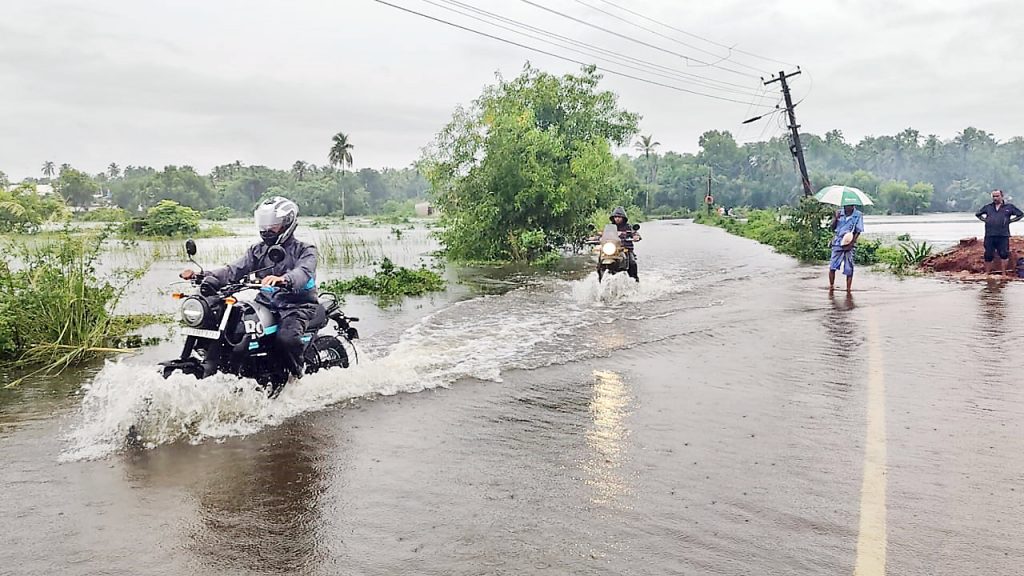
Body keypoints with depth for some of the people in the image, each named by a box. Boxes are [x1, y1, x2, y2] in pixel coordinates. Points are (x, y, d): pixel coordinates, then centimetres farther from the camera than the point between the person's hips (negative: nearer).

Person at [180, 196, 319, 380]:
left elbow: (304, 272, -25)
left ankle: (297, 376, -5)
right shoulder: (258, 250, 15)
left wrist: (283, 279, -48)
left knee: (286, 337, -34)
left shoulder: (305, 250, -3)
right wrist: (201, 276, -13)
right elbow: (233, 271, 4)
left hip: (296, 306, -6)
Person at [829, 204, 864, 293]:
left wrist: (851, 244, -14)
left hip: (850, 245, -2)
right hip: (837, 244, 2)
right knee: (832, 267, -4)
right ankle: (831, 286, 12)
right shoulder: (839, 213, 6)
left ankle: (848, 290, 8)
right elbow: (833, 228, 8)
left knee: (849, 270, 0)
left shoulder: (858, 215, 0)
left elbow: (858, 231, -3)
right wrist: (835, 219, -10)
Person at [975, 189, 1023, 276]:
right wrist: (984, 220, 9)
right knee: (988, 256, 3)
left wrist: (1010, 220, 2)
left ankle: (1003, 274, 4)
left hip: (1003, 236, -1)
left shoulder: (1009, 207, 7)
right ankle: (987, 273, 12)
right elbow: (977, 214, 26)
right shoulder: (987, 207, 12)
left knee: (1004, 255, -4)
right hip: (989, 236, 2)